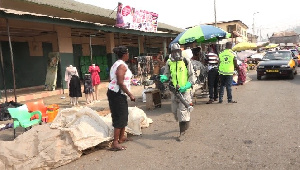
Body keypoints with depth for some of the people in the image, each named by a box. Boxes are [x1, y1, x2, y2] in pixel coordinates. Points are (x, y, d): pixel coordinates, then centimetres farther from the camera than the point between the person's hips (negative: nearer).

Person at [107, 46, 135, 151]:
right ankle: (115, 143, -2)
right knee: (120, 117, -6)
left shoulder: (117, 64, 15)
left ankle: (121, 137, 30)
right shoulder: (122, 66, -16)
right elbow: (120, 83, -23)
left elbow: (113, 79, 16)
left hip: (115, 93, 10)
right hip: (117, 94, -10)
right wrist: (130, 95, -18)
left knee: (124, 116, 17)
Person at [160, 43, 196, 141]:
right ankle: (184, 125, 42)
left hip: (185, 91, -4)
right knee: (175, 111, 15)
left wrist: (185, 87, -18)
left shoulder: (186, 62, -5)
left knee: (183, 111, -5)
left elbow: (192, 76, -4)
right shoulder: (169, 63, 4)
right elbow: (166, 74, 10)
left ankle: (182, 133, 6)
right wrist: (164, 77, -15)